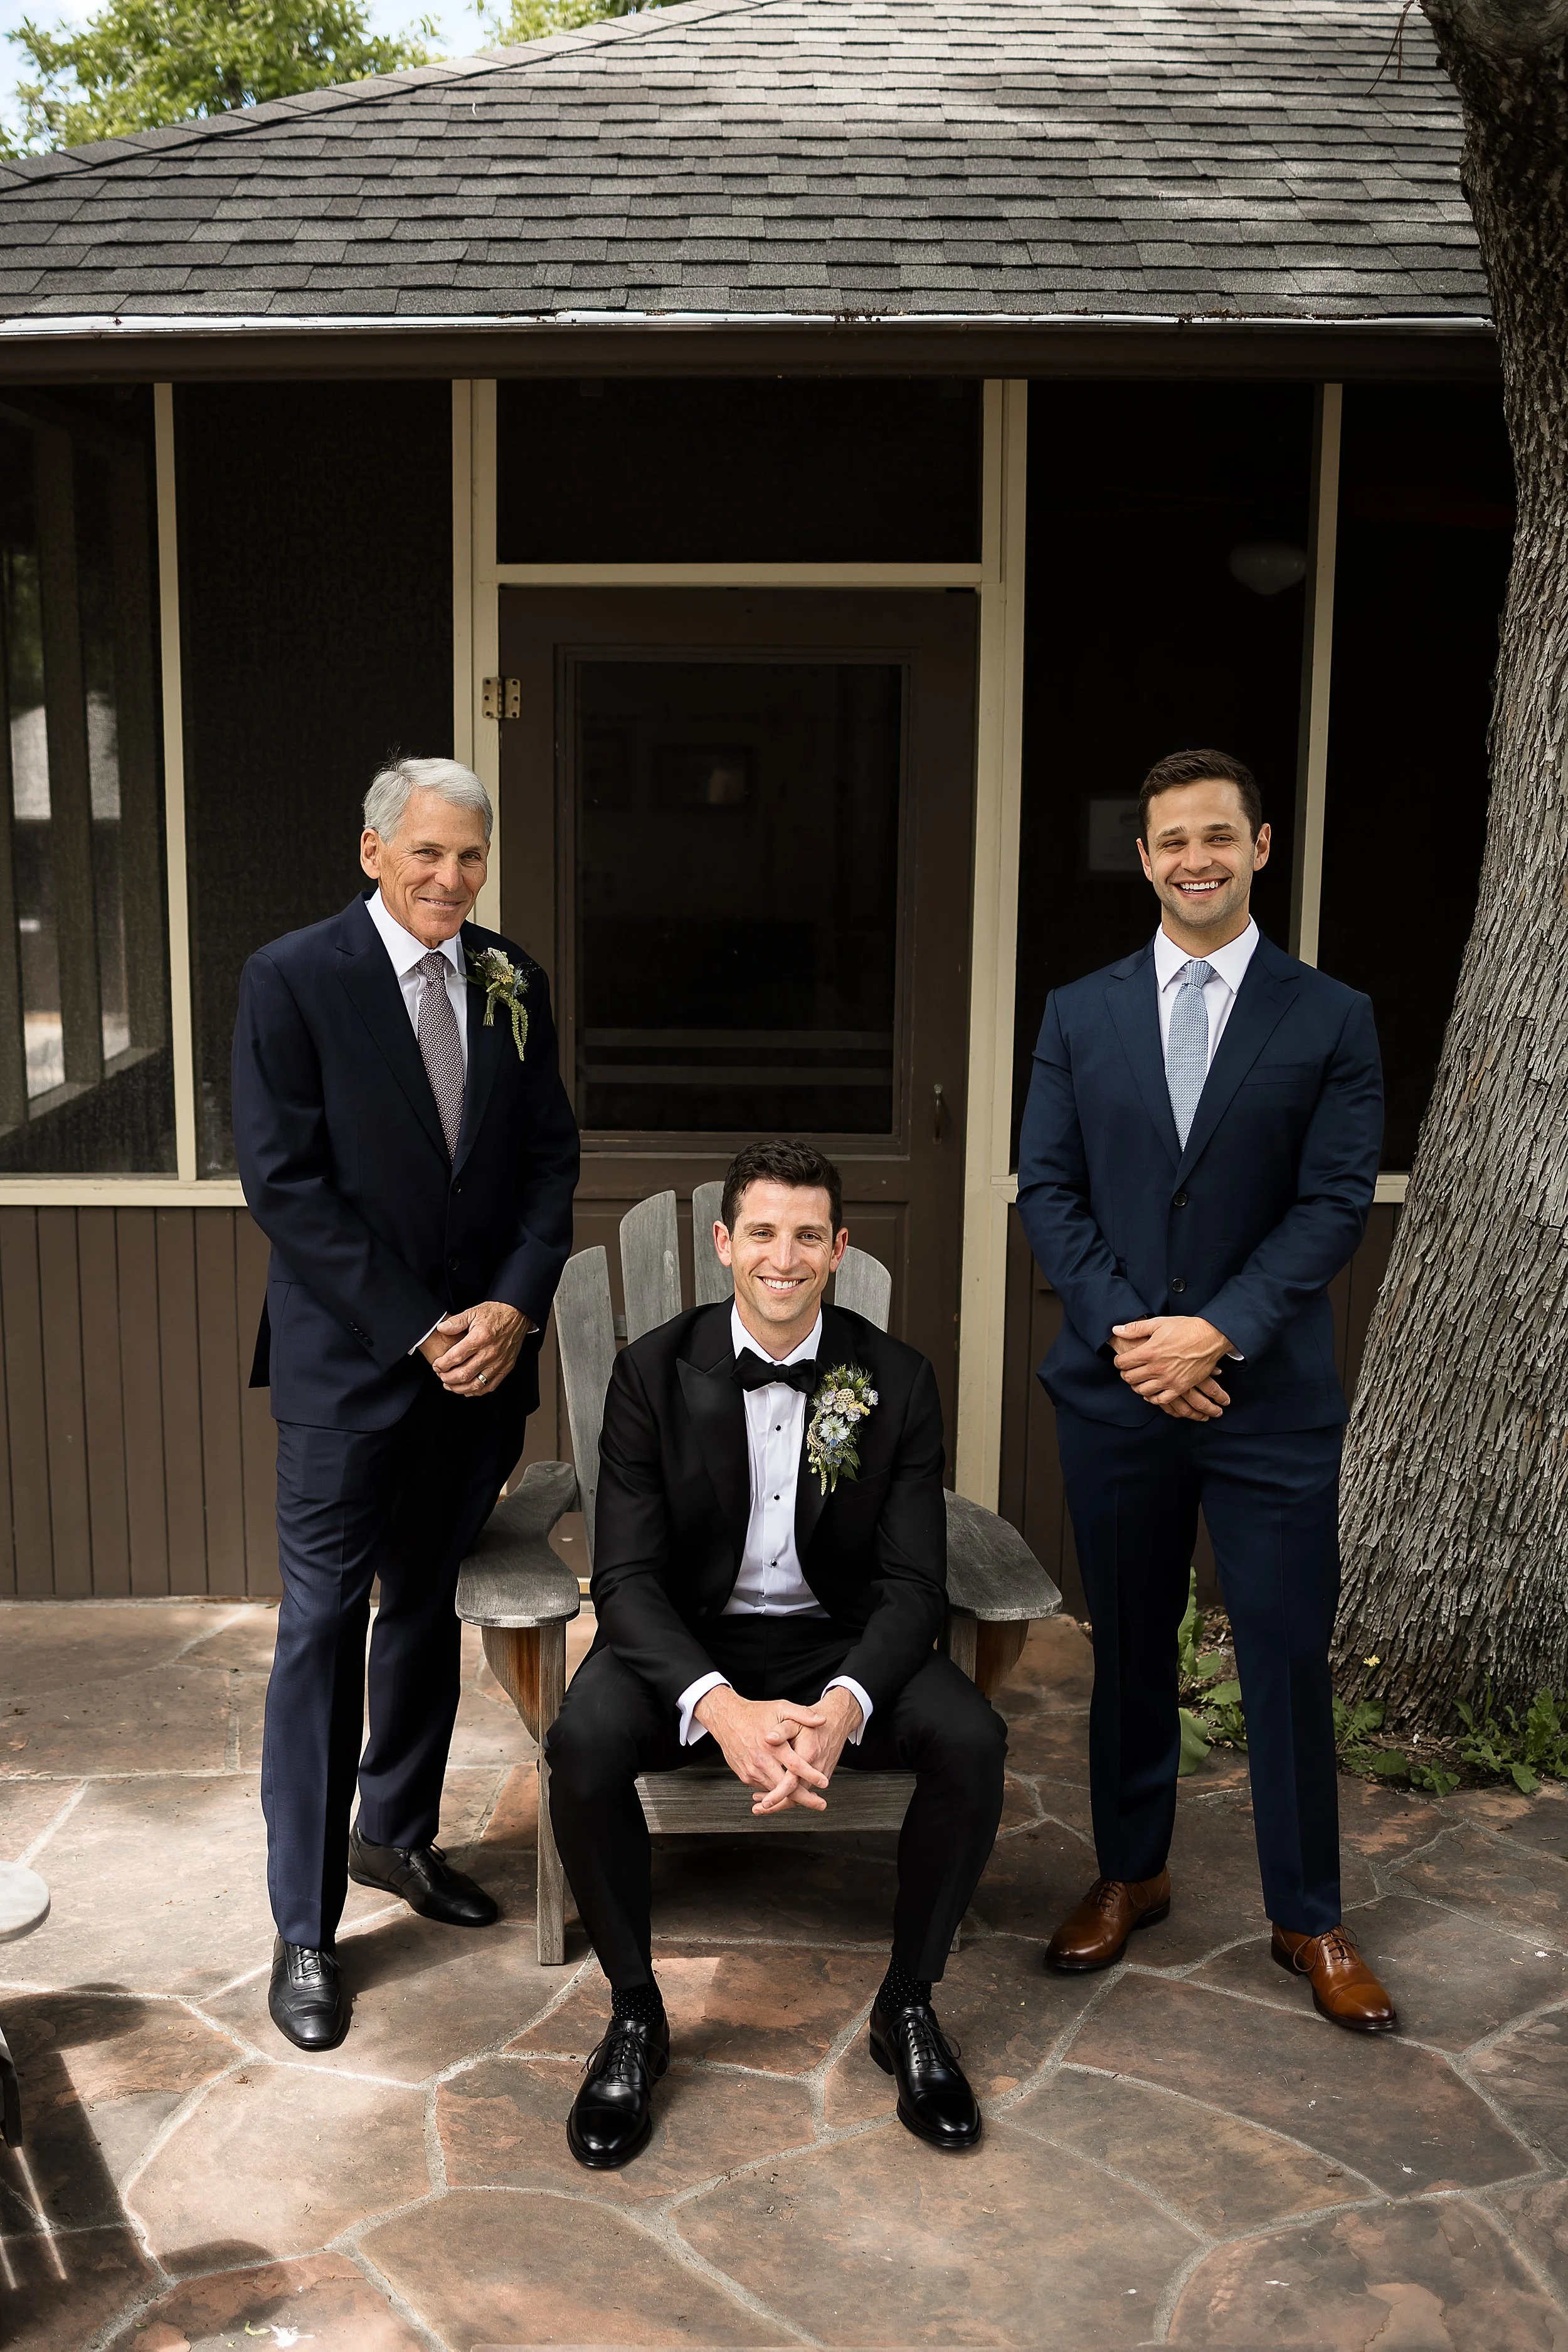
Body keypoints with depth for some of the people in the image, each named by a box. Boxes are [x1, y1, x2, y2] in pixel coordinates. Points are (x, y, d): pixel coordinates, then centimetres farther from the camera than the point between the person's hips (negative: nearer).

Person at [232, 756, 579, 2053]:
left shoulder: (510, 979, 6)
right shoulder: (292, 978, -9)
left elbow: (551, 1155, 7)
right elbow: (284, 1180, -13)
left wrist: (515, 1308, -8)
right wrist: (418, 1331, -16)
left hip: (483, 1352, 5)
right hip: (349, 1362, -5)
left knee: (427, 1606, 17)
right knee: (324, 1628, 1)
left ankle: (398, 1833, 37)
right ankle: (305, 1928, 11)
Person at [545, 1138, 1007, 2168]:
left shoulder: (897, 1379, -6)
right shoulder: (656, 1370, -9)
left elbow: (914, 1581, -8)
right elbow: (629, 1575, -13)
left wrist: (844, 1705, -29)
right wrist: (720, 1706, -33)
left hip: (841, 1640, 1)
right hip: (691, 1640, -1)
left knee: (972, 1739, -27)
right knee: (584, 1742, -31)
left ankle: (908, 2005, -2)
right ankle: (636, 2013, -7)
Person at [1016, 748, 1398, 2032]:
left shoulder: (1331, 1018, -1)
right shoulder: (1081, 1013, 5)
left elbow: (1335, 1203, -6)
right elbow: (1048, 1188, 2)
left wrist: (1218, 1333, -16)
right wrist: (1122, 1332, -10)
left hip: (1270, 1394, -2)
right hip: (1116, 1386, 2)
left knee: (1288, 1655, 5)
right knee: (1131, 1644, 14)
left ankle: (1310, 1919, 21)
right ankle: (1130, 1874, 31)